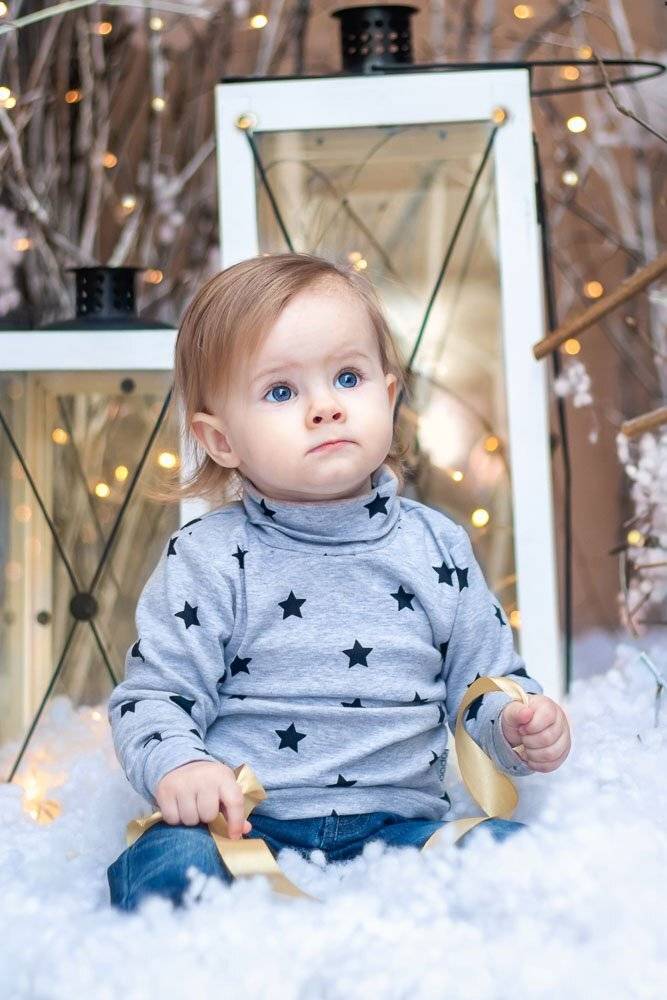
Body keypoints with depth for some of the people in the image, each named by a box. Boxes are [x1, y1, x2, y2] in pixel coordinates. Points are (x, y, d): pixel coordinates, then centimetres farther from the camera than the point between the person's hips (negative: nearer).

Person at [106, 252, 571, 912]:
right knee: (168, 864, -32)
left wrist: (521, 726, -6)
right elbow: (152, 696, 1)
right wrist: (176, 765, -21)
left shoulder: (436, 547, 9)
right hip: (244, 828, -2)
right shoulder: (208, 558, 1)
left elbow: (485, 680, 16)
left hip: (397, 824, 2)